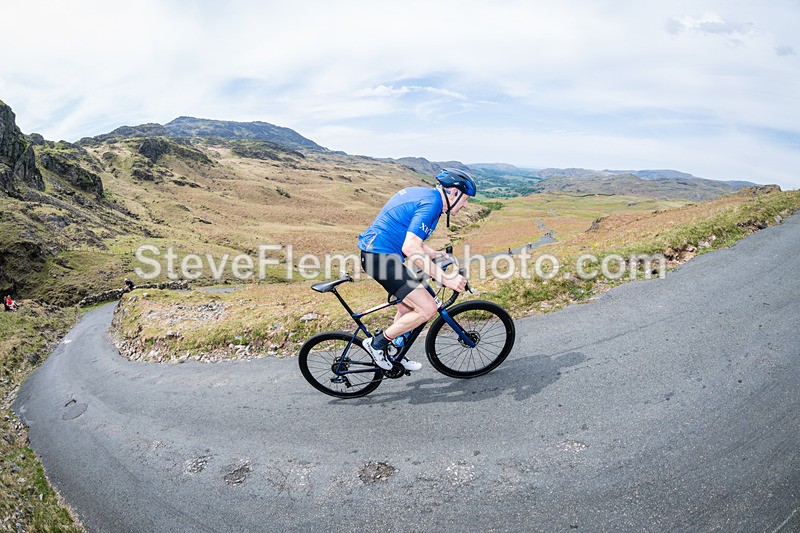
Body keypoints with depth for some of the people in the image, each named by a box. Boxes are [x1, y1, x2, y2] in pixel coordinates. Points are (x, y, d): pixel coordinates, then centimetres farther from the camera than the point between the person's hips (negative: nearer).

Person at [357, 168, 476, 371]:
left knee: (408, 304, 23)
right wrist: (445, 278, -25)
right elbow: (410, 248, -27)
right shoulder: (431, 203, -17)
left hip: (373, 249, 11)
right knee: (427, 309, -10)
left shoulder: (424, 193, 15)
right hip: (381, 256, -11)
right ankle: (377, 343, 3)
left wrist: (434, 254, 20)